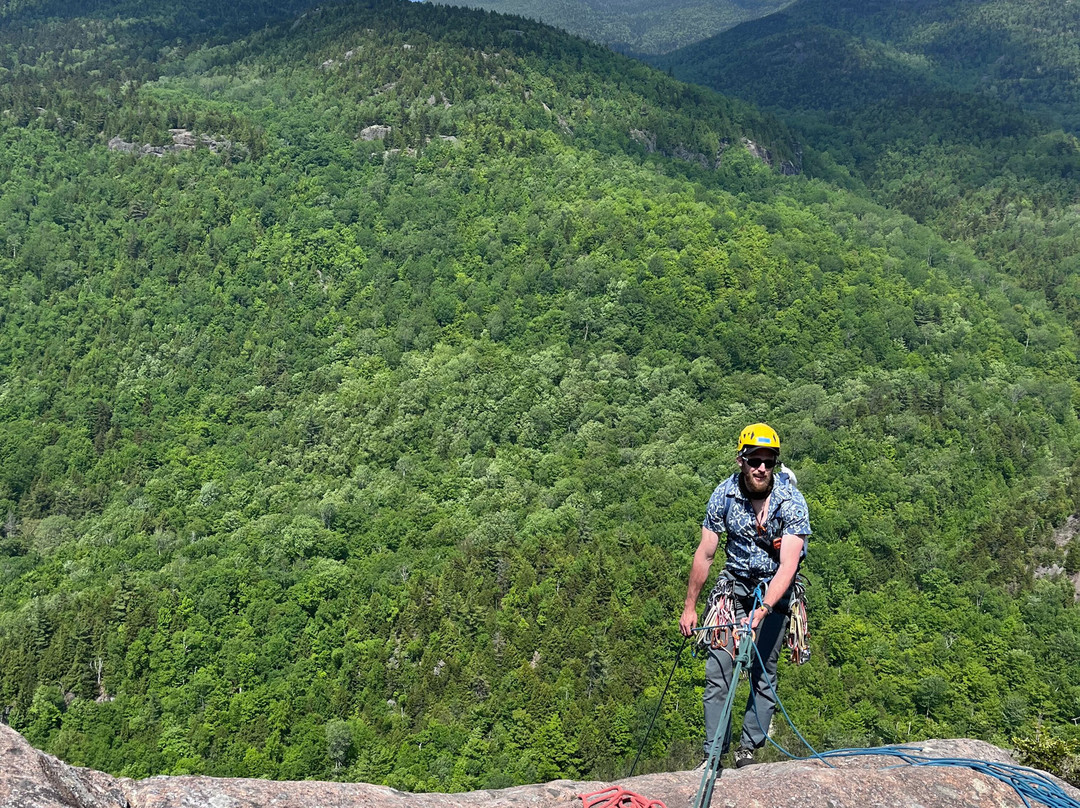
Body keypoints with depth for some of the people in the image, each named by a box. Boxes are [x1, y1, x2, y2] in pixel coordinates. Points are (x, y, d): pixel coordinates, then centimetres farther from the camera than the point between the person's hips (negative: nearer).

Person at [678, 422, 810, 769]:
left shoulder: (791, 502, -22)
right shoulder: (724, 494, -15)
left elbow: (787, 566, -28)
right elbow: (705, 553, -6)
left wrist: (762, 610, -41)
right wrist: (689, 608, -2)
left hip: (775, 588, -1)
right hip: (735, 583, 2)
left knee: (763, 671, -4)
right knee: (718, 668, -9)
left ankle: (749, 748, 11)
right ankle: (713, 752, -4)